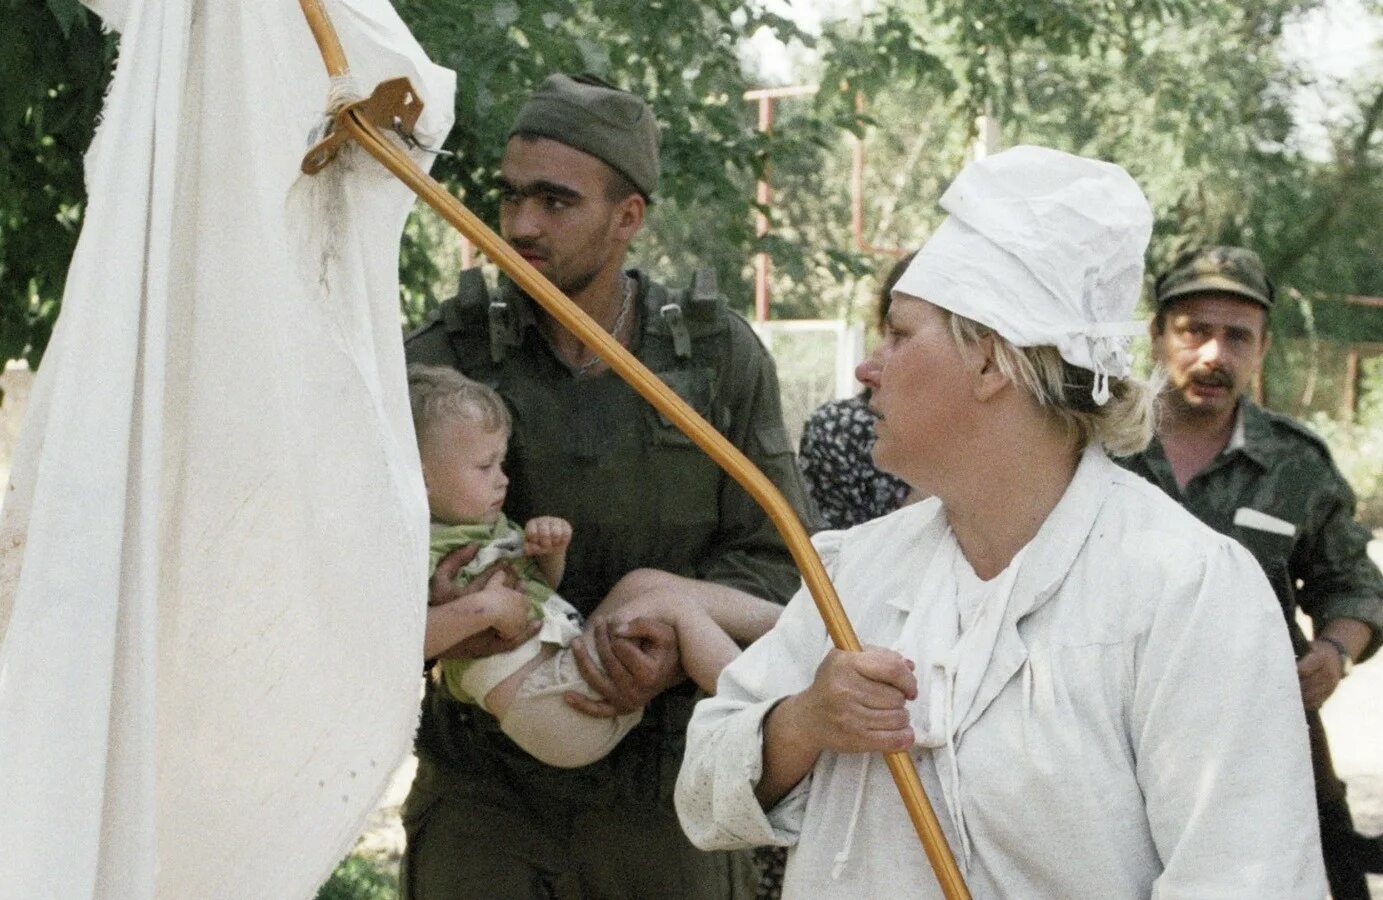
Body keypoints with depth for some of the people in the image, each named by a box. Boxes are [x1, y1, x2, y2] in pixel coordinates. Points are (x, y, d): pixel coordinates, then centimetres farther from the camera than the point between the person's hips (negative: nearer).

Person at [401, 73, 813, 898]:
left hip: (666, 789, 1)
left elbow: (774, 556, 0)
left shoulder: (723, 358, 0)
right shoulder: (442, 358, -2)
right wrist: (421, 604, -23)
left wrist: (679, 651, -19)